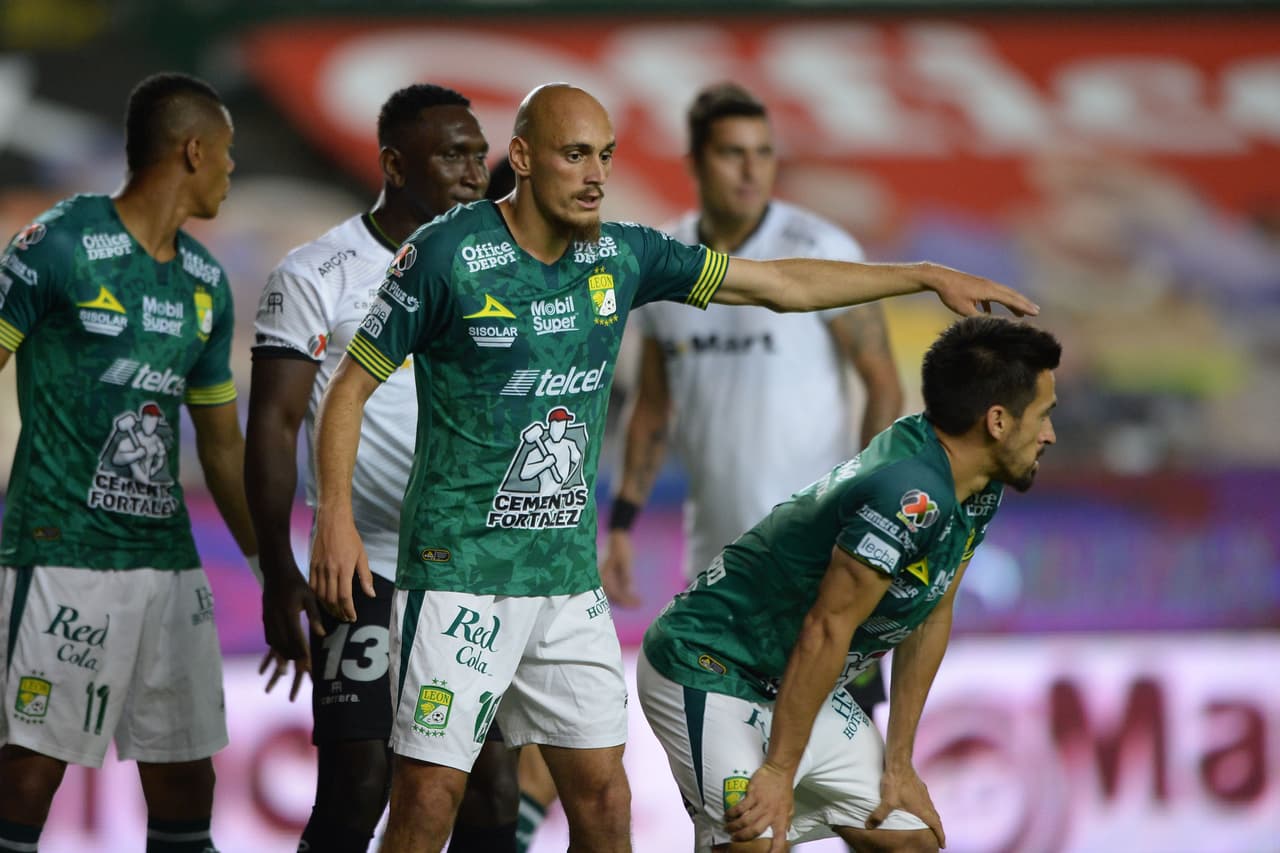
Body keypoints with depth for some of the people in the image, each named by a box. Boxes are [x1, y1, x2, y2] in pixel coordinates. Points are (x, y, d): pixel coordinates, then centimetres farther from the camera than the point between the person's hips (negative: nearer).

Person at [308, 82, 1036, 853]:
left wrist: (928, 278, 12)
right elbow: (353, 386, -5)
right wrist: (336, 515, -18)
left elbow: (783, 285, 14)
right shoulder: (447, 253, -10)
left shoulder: (621, 256, 6)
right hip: (461, 572, -5)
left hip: (570, 577, 6)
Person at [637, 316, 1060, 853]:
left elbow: (930, 620, 8)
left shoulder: (977, 492, 0)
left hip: (794, 686, 10)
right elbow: (826, 631, -27)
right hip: (707, 670, -10)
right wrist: (779, 772, -23)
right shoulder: (911, 495, -29)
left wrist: (898, 763, 7)